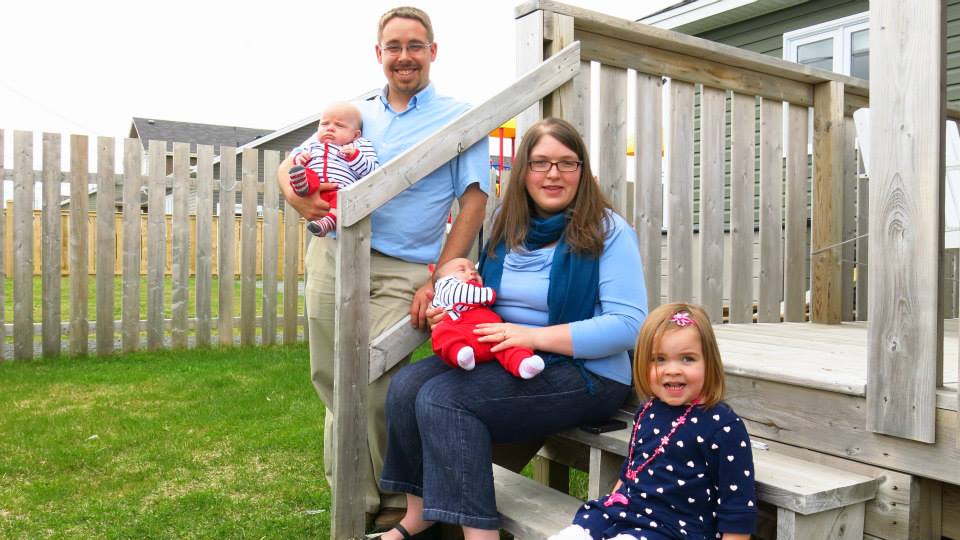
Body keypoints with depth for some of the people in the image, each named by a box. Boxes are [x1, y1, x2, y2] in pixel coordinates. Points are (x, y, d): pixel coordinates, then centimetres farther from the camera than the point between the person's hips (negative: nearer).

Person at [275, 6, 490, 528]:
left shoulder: (460, 117, 5)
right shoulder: (355, 115, 17)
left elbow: (474, 200, -3)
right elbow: (289, 162, 19)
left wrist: (439, 279, -11)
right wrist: (295, 194, -6)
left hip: (401, 274, -4)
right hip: (332, 258, 4)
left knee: (374, 391, -11)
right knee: (334, 384, 8)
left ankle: (394, 503, 13)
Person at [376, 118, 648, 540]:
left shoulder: (607, 231, -8)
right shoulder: (507, 226, 11)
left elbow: (628, 324, -17)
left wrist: (534, 336, -24)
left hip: (583, 374, -7)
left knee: (443, 398, -25)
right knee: (407, 385, -13)